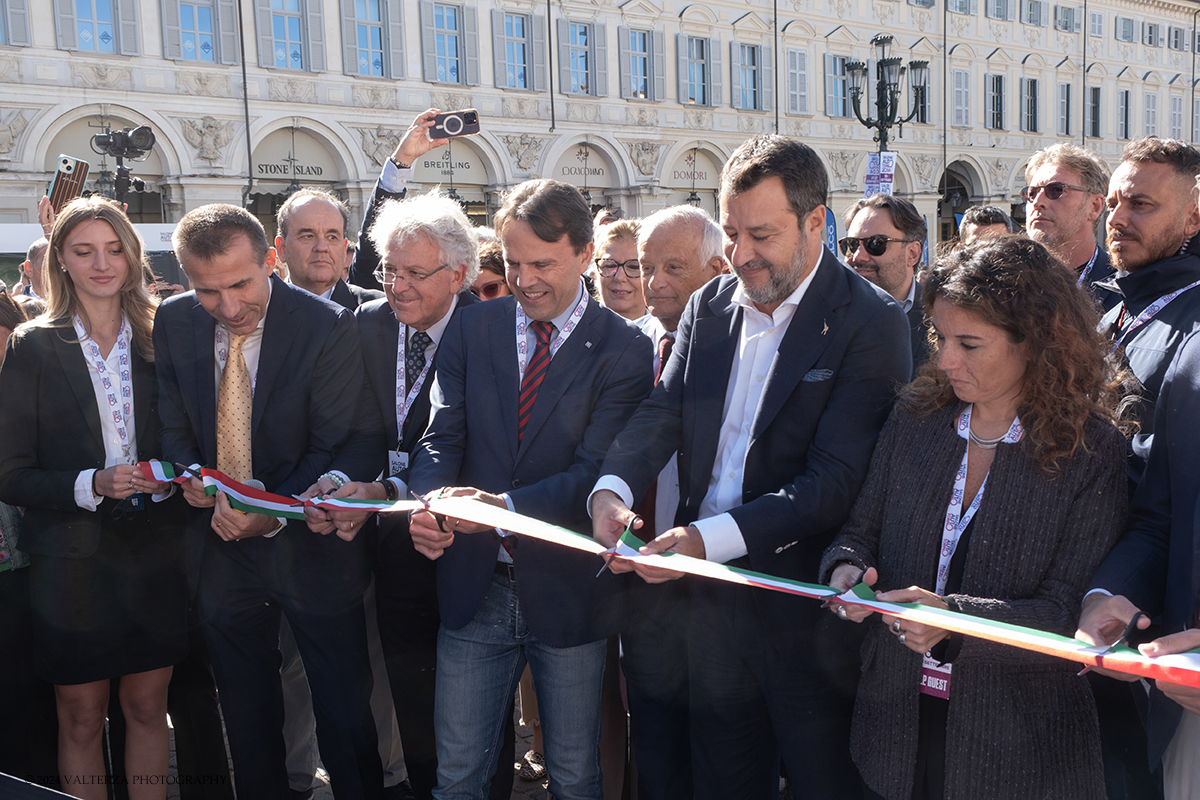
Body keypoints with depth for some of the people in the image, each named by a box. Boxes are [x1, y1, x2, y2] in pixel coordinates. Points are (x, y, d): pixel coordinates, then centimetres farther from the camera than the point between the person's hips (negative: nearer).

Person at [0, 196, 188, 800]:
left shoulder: (159, 340, 5)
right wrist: (92, 484, -20)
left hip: (153, 552, 2)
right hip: (72, 559, -2)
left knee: (148, 708, 12)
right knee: (81, 720, 9)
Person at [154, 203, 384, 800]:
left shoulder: (327, 328, -16)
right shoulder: (173, 323, -2)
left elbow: (335, 447, -14)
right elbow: (174, 426, 8)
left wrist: (274, 515, -26)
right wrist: (189, 474, -13)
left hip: (307, 547, -4)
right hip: (220, 546, 4)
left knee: (344, 714, 6)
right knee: (246, 712, 20)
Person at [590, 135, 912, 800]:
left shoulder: (869, 324, -13)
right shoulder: (708, 307, 6)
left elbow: (836, 481, -20)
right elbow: (662, 412, 3)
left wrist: (710, 538, -28)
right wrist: (612, 487, -19)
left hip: (808, 613, -5)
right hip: (712, 597, 5)